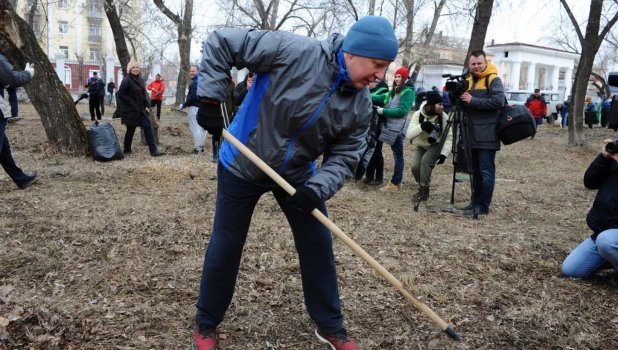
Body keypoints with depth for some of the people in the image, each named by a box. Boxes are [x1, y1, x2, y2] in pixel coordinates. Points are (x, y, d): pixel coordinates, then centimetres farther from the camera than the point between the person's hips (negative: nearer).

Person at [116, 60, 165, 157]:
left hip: (140, 109, 7)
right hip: (130, 110, -7)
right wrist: (132, 104, -18)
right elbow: (120, 94, -16)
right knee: (131, 129, 3)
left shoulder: (140, 79, 10)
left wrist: (146, 106, 7)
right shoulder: (126, 80, -13)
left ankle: (153, 150, 0)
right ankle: (127, 150, 20)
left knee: (147, 127, 0)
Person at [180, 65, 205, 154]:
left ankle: (197, 148, -8)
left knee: (195, 128, -8)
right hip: (200, 106, 11)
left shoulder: (195, 82, -16)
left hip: (194, 107, -11)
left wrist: (184, 105, -15)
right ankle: (201, 146, 23)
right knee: (199, 127, 16)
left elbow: (193, 96, -24)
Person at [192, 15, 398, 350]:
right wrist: (210, 100, -23)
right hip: (242, 166, -4)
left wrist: (317, 189, -25)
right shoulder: (293, 51, -27)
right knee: (225, 248, 7)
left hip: (297, 174, 4)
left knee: (318, 247, 8)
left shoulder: (361, 105, -11)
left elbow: (344, 156, -7)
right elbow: (221, 42, -20)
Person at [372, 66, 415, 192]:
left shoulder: (408, 92, -6)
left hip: (397, 128, -8)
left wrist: (383, 111, -13)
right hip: (389, 126, 8)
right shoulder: (393, 91, 18)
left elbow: (401, 111, -15)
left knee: (398, 155, -2)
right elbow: (380, 98, 9)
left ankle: (395, 183, 1)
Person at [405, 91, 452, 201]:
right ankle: (422, 186, 8)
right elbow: (408, 135, -26)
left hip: (436, 145, -1)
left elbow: (449, 137, -15)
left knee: (425, 160, -30)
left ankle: (424, 189, -16)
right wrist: (422, 126, -40)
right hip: (421, 146, 2)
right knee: (415, 166, -21)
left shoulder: (443, 116, -18)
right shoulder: (418, 114, -19)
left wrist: (444, 153, -26)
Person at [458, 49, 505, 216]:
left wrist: (473, 100, -21)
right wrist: (459, 98, 0)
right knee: (476, 170, 12)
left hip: (487, 135, -7)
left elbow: (498, 101, -20)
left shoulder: (493, 80, -6)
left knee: (486, 171, -6)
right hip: (473, 134, 8)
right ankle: (476, 202, 20)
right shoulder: (469, 80, 17)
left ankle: (483, 206, -3)